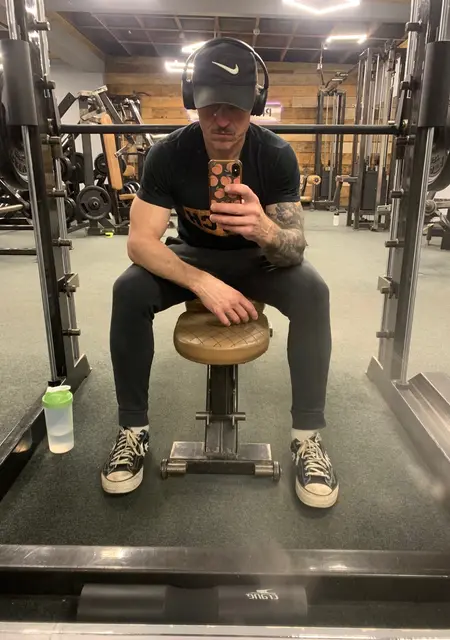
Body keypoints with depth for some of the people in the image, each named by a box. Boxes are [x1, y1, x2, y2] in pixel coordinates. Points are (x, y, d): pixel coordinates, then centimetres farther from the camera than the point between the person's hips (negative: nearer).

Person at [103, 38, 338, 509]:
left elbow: (294, 247, -26)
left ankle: (307, 435, -16)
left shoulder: (277, 155, -21)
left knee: (312, 293, -31)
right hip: (193, 255, 1)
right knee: (129, 291, -28)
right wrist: (204, 283, -41)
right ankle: (133, 429, -11)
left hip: (257, 257, 0)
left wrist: (265, 230, -51)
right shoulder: (168, 154, -20)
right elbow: (140, 241, -26)